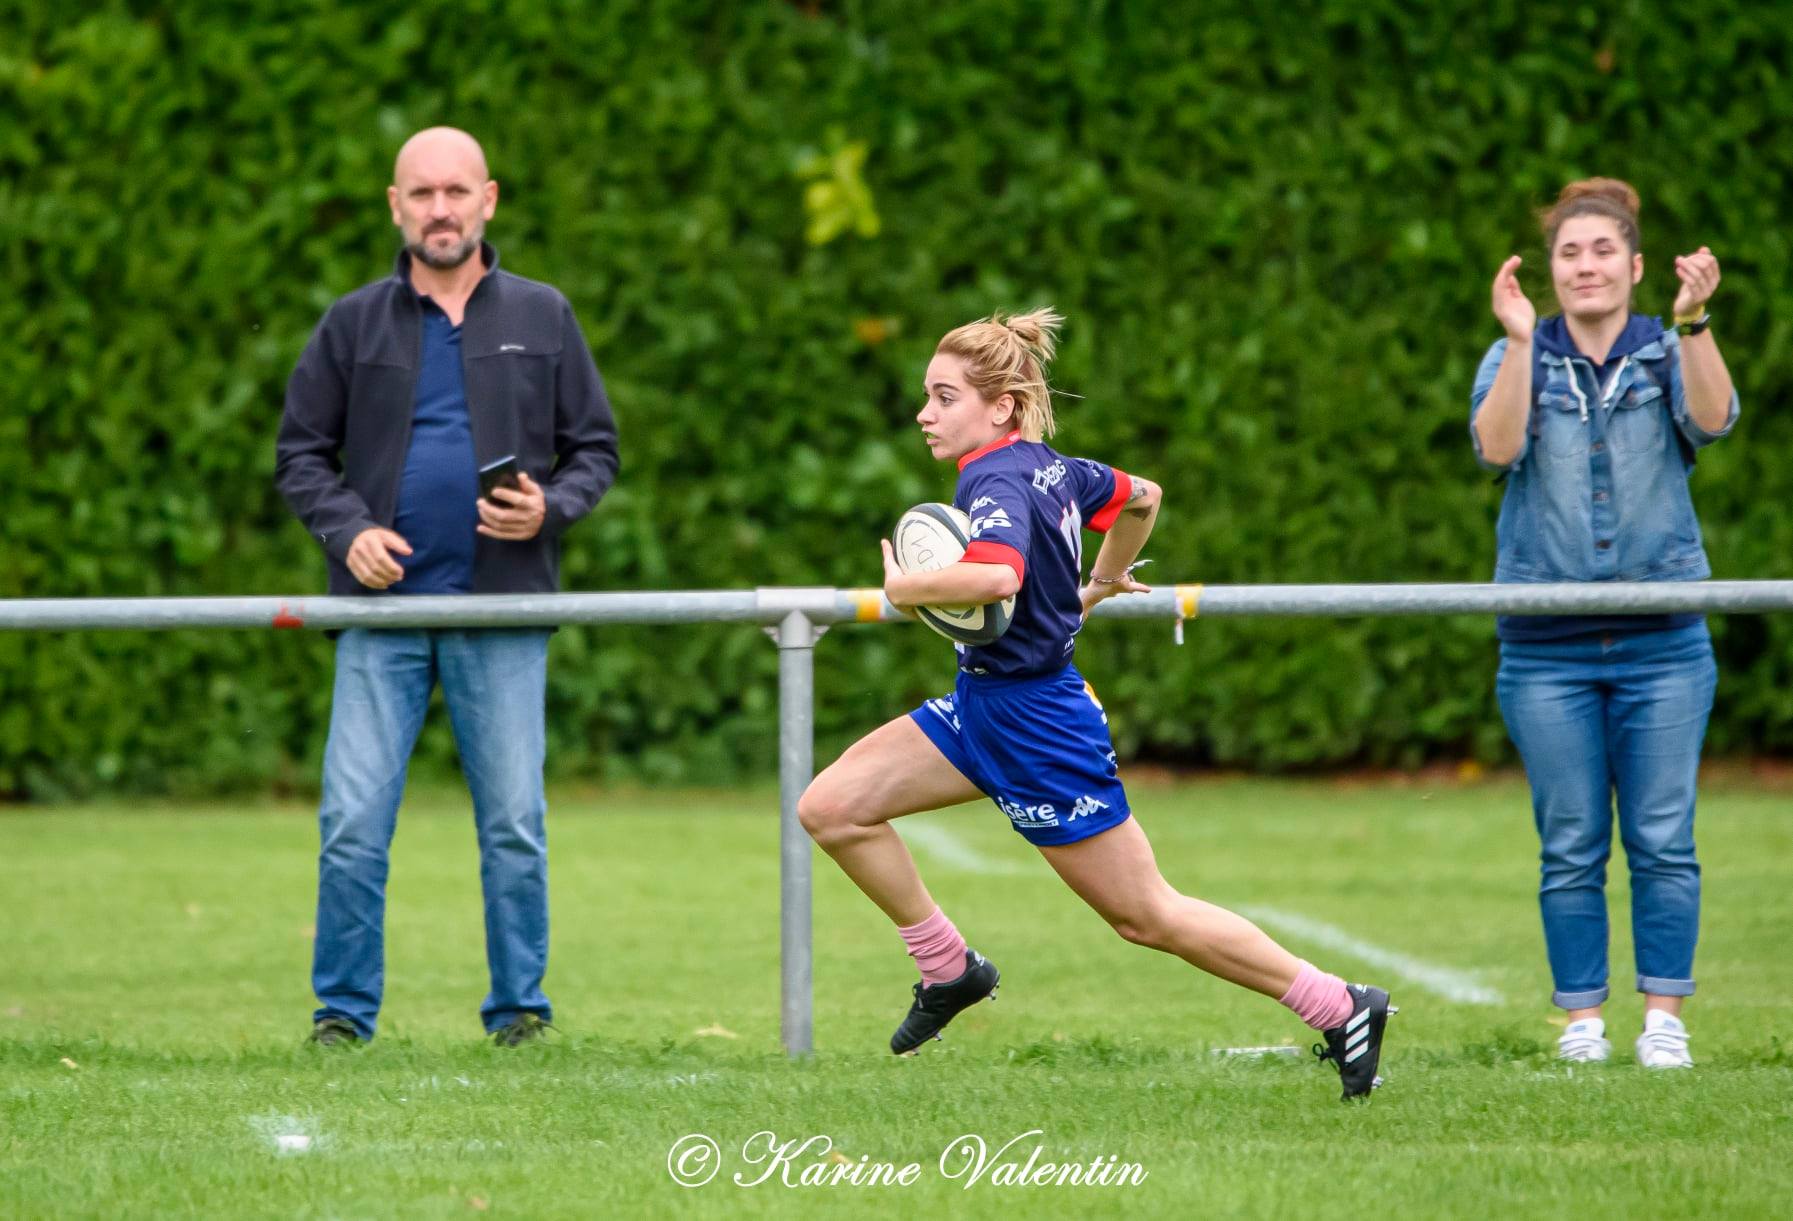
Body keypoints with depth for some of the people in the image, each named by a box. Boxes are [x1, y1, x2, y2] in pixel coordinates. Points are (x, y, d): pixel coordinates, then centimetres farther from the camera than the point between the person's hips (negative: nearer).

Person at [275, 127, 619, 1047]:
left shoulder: (543, 319, 9)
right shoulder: (353, 325, 8)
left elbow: (596, 450, 12)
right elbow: (300, 454, 11)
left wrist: (550, 508, -9)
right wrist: (347, 529, -7)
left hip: (503, 610, 0)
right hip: (382, 606, 0)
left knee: (515, 825, 1)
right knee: (352, 823, -6)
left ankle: (519, 1011, 11)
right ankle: (342, 1013, 3)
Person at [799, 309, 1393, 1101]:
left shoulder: (996, 483, -22)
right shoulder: (1049, 469, 5)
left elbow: (997, 574, -43)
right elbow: (1141, 496, 22)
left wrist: (905, 589, -26)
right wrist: (1102, 583, 37)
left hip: (1035, 728, -9)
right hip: (982, 708, 9)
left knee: (1145, 915, 1)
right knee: (831, 809, 0)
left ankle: (1341, 1009, 11)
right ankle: (950, 970, 12)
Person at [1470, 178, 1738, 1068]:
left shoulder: (1666, 355, 5)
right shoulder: (1519, 359, 6)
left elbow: (1712, 419, -17)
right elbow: (1496, 446, -13)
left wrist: (1693, 323, -32)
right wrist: (1520, 339, -25)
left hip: (1662, 641, 0)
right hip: (1547, 650, 0)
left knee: (1662, 841, -2)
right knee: (1570, 849, 1)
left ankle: (1664, 1018, 5)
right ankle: (1582, 1020, 8)